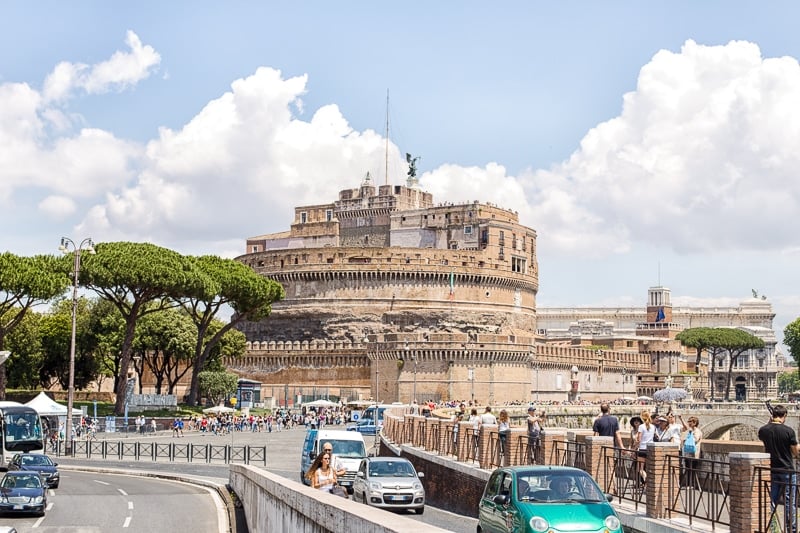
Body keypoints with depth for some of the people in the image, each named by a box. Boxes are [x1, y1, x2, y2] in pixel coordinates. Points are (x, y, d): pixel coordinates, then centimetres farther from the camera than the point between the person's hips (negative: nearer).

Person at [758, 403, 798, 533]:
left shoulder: (763, 430, -5)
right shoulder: (788, 431, -16)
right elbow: (795, 453, -7)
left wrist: (770, 422, 11)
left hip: (771, 470, 4)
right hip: (787, 470, -4)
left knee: (771, 501, 13)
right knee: (789, 502, 4)